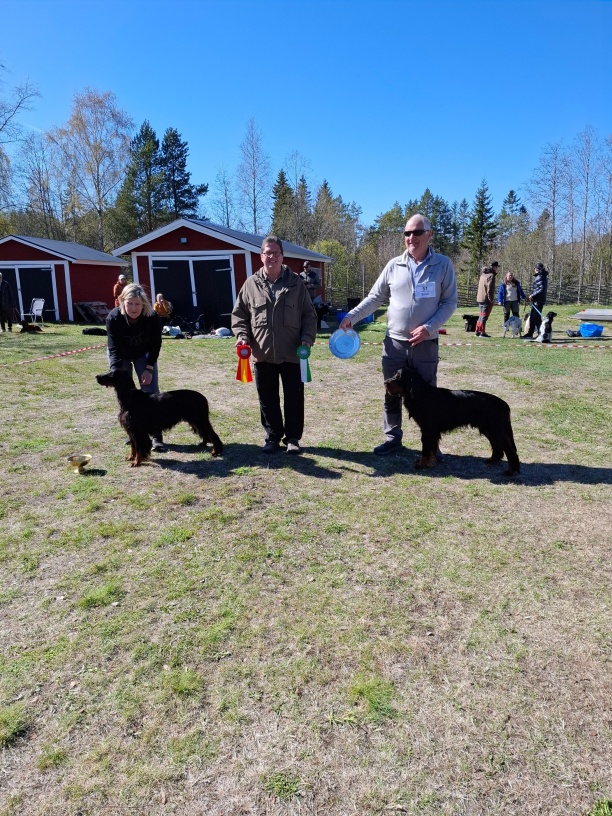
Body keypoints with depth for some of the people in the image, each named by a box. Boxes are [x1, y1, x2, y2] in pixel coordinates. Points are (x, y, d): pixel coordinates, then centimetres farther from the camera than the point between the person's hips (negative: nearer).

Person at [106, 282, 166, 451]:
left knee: (151, 391, -9)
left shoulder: (152, 317, -30)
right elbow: (114, 349, -29)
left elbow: (155, 345, -16)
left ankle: (156, 436, -8)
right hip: (121, 355, 0)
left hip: (144, 354, 0)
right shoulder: (113, 318, -31)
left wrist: (149, 368, -19)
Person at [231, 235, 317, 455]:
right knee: (268, 399, 10)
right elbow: (239, 314, 10)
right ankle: (273, 437, 25)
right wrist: (242, 336, -6)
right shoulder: (251, 284, 5)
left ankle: (292, 438, 20)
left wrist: (307, 339, -9)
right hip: (263, 354, 1)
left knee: (294, 398, 6)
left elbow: (309, 315, 4)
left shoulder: (296, 283, 3)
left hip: (292, 354, -1)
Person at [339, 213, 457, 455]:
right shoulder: (394, 265, 4)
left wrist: (428, 327, -15)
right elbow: (375, 297, 9)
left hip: (425, 344, -2)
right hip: (394, 343, 2)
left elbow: (449, 302, -2)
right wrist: (352, 316, -3)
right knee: (392, 394, 10)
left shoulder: (443, 264, -2)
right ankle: (392, 439, 25)